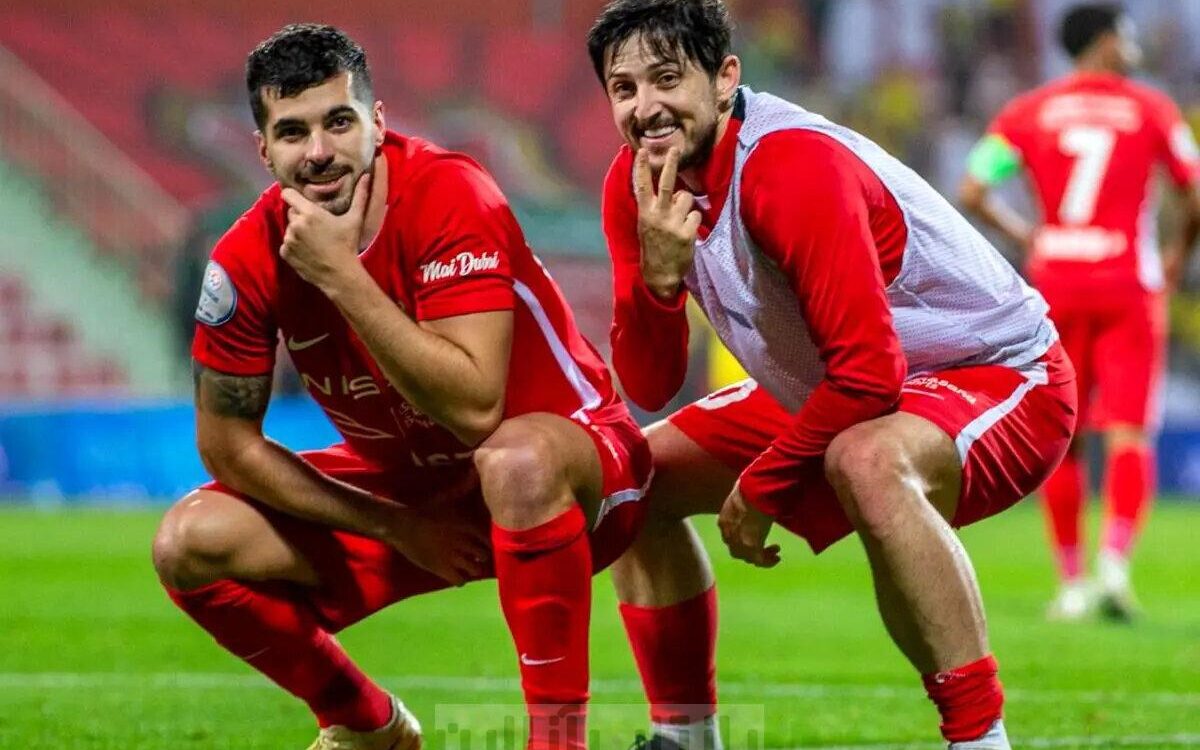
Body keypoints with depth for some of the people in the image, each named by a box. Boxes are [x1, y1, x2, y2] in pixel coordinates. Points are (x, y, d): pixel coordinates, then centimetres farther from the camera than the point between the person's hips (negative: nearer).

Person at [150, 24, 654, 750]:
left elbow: (474, 409, -35)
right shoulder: (249, 261, -12)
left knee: (516, 459, -40)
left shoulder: (450, 197, -26)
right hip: (405, 489, 6)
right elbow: (228, 441, -3)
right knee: (192, 544, -11)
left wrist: (341, 276, -36)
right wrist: (394, 527, -10)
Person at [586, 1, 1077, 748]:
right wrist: (656, 277, -26)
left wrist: (761, 485, -19)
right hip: (830, 396, 9)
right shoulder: (637, 184, -6)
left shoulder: (793, 166, -30)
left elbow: (869, 372, -30)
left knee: (867, 462, -41)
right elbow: (649, 390, -8)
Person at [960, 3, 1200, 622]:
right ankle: (1114, 560, -25)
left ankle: (1071, 584, 10)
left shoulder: (1027, 113, 5)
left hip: (1056, 285, 2)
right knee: (1129, 433, -5)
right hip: (1128, 283, -2)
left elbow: (972, 194, -1)